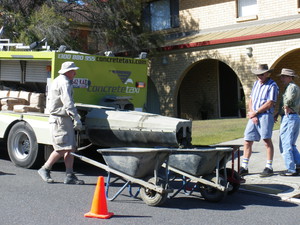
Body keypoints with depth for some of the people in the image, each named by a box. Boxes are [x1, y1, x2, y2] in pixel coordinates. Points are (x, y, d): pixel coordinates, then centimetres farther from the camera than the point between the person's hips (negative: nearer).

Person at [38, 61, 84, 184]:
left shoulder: (58, 81, 20)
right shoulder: (64, 83, -13)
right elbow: (68, 104, -23)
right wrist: (77, 119, -25)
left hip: (65, 120, 10)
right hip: (60, 120, -10)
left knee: (70, 148, 6)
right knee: (62, 148, -8)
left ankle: (70, 175, 5)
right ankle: (44, 169, 5)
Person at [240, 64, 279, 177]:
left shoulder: (272, 85, -4)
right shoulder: (256, 83, 18)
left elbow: (270, 103, -12)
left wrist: (255, 112, -9)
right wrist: (252, 114, 0)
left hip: (265, 115, -7)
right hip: (253, 116, 7)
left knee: (267, 141, -5)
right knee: (247, 141, 4)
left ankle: (269, 167, 2)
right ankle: (244, 167, 10)